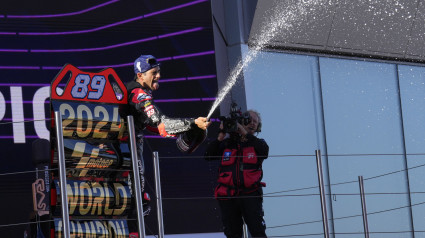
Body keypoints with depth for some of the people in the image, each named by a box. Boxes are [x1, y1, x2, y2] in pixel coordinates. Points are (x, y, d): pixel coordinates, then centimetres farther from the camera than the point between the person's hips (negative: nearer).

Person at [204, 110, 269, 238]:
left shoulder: (256, 143, 12)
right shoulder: (227, 143, 13)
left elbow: (264, 151, -11)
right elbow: (208, 155, 4)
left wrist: (245, 133, -13)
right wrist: (220, 137, -5)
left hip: (250, 195, -1)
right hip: (228, 196, 1)